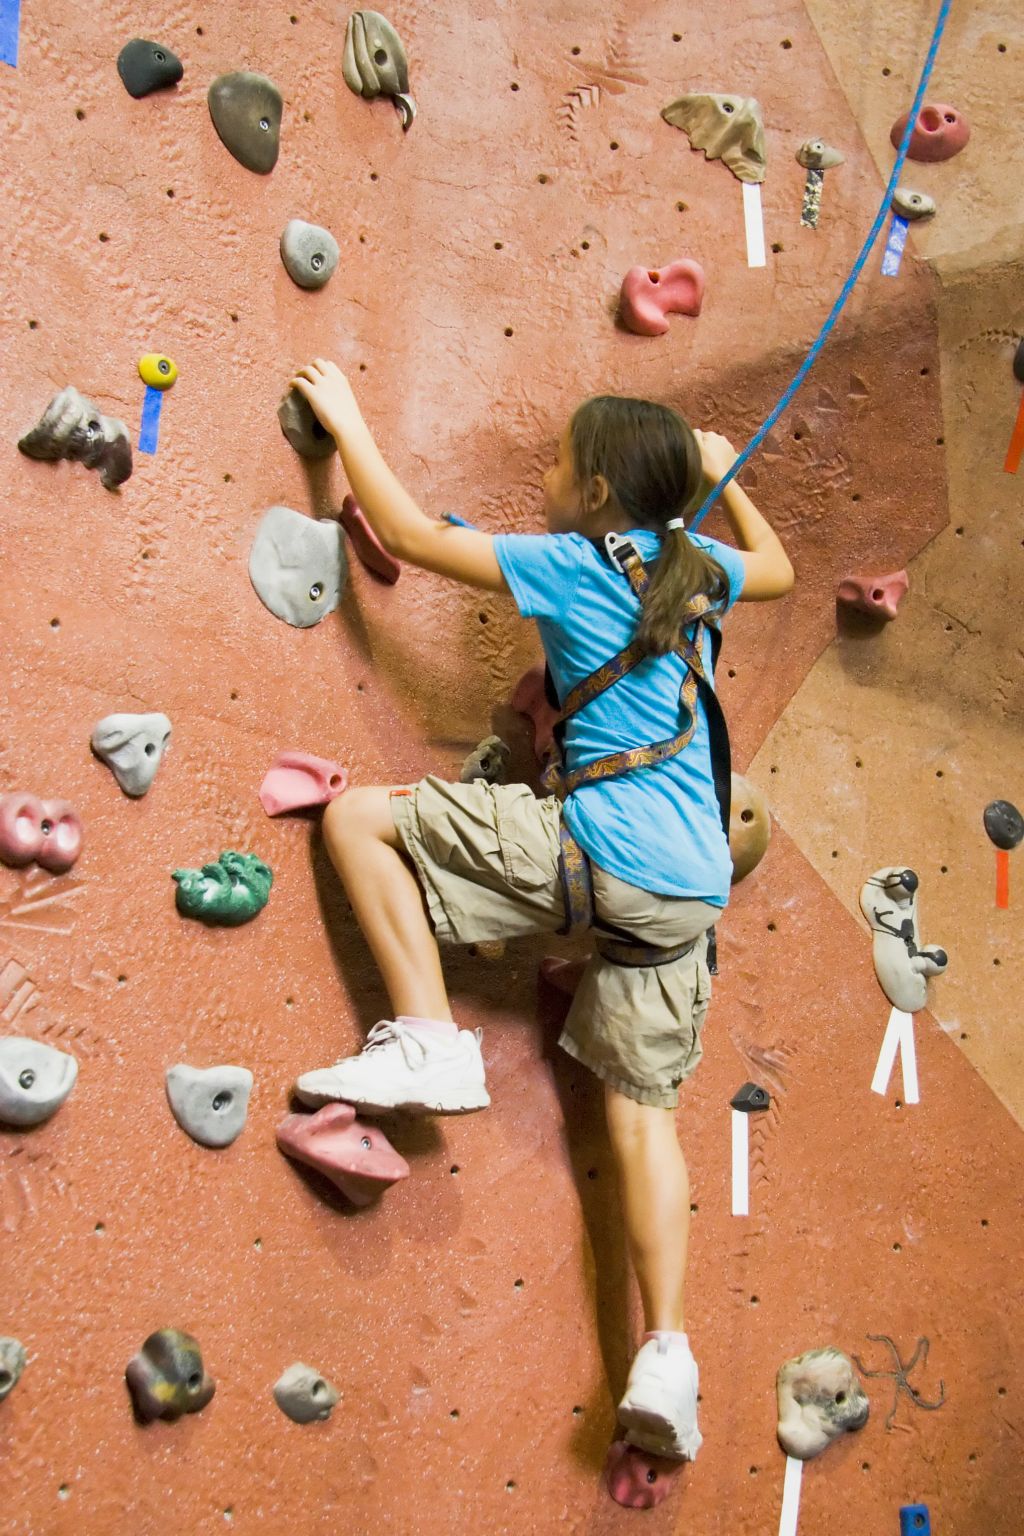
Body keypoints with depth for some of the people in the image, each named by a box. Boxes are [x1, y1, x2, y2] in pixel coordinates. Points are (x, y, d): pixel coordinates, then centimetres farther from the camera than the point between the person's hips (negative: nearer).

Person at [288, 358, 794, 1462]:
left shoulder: (569, 565, -1)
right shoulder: (700, 572, 15)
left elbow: (406, 533, 2)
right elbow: (779, 569, 39)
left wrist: (345, 420, 14)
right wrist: (725, 474, 47)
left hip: (598, 851, -7)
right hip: (688, 887, 7)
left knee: (359, 817, 0)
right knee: (643, 1109, 12)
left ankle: (430, 1040, -8)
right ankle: (666, 1355, 6)